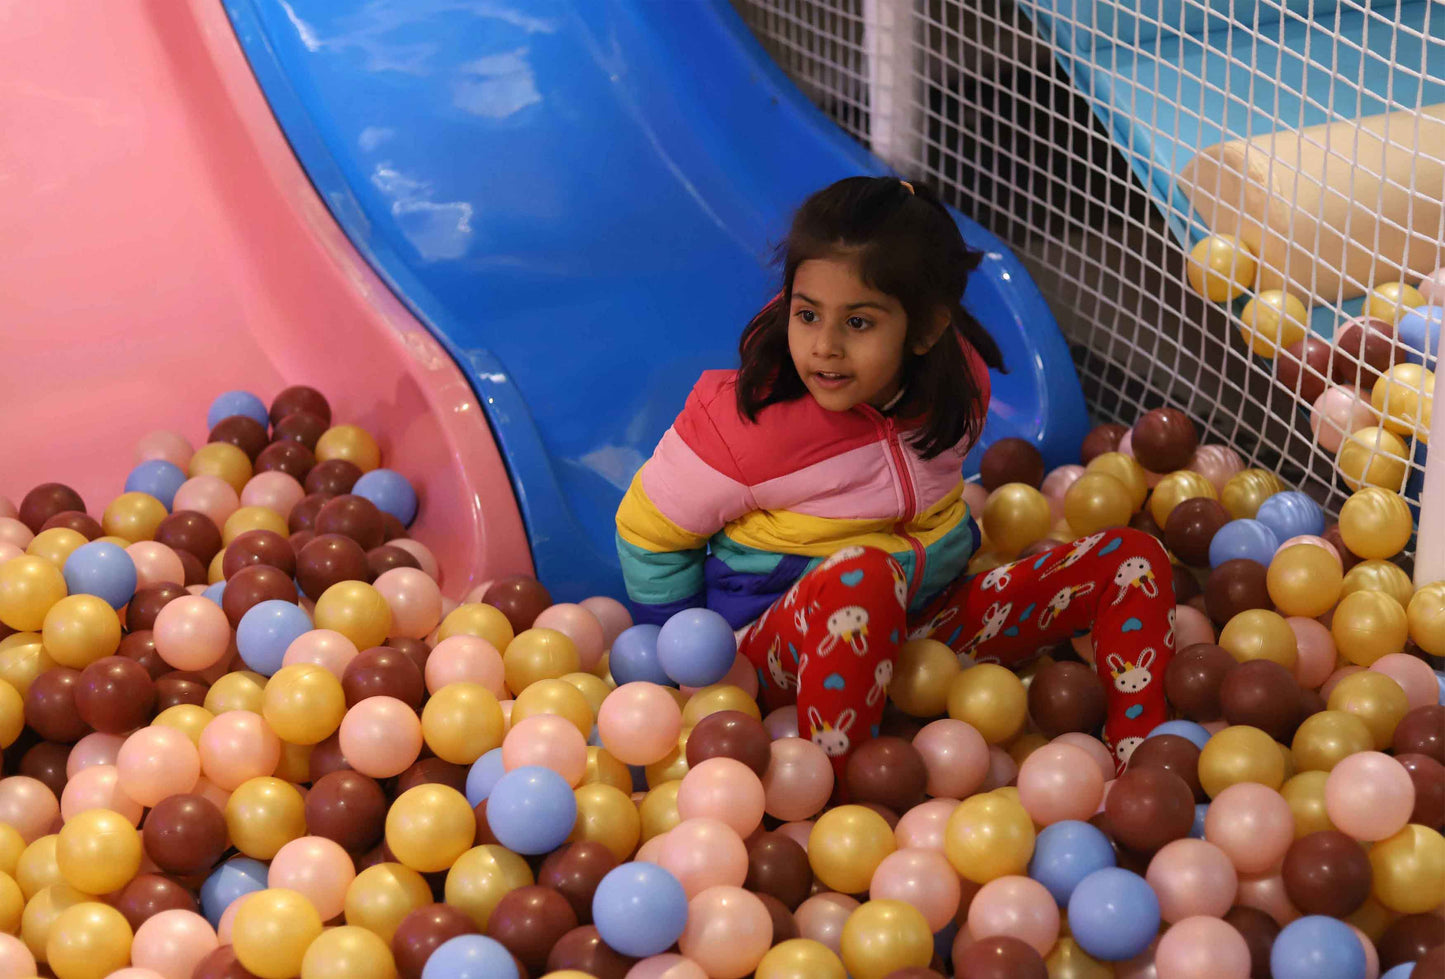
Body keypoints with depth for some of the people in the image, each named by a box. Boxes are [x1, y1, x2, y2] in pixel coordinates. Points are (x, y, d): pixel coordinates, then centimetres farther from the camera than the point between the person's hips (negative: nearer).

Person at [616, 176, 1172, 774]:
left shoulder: (958, 385, -5)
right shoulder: (744, 418, -20)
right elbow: (648, 533, -6)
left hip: (914, 622, 6)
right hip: (779, 649, -6)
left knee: (1131, 560, -6)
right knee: (864, 574, -44)